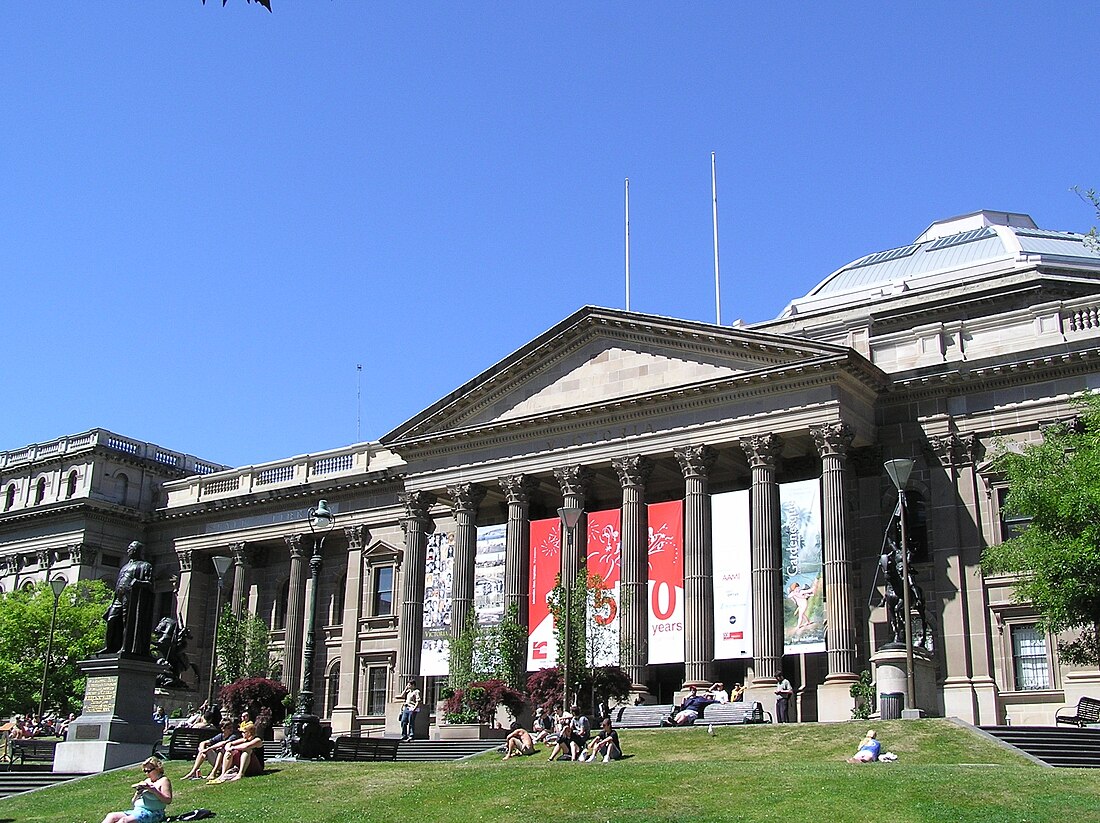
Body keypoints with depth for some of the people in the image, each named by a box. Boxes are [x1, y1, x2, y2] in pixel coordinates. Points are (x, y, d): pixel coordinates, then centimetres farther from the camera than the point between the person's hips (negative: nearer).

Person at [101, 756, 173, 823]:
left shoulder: (163, 780, 2)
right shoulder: (146, 781, 23)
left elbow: (168, 800, -10)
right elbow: (133, 802, 23)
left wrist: (154, 791, -18)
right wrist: (137, 794, 1)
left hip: (152, 813, -8)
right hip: (136, 810, 8)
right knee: (111, 816, -13)